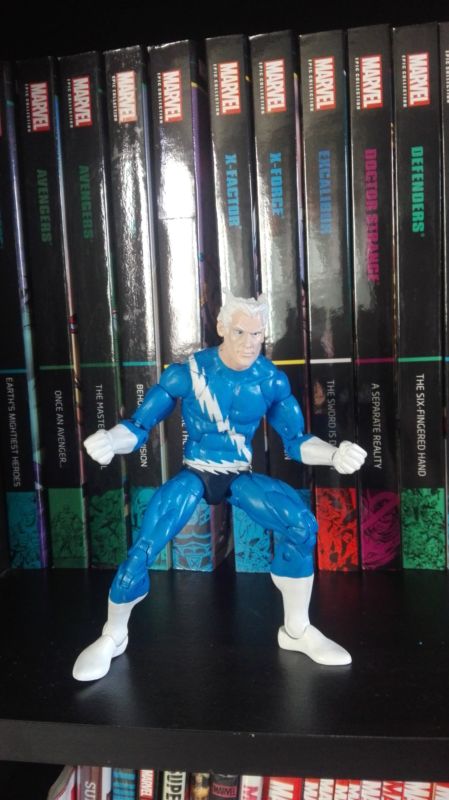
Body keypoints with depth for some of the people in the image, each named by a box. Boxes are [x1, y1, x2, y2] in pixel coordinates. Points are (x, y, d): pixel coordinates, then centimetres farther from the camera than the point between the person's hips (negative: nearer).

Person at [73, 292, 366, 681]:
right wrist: (110, 439, -32)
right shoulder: (187, 372, -14)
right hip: (194, 474, -2)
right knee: (144, 548, -20)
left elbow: (296, 440, 1)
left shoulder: (272, 380, -7)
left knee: (302, 524, -20)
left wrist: (334, 454, -18)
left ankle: (297, 630, 3)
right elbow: (139, 426, -10)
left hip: (240, 476, 2)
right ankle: (113, 636, 10)